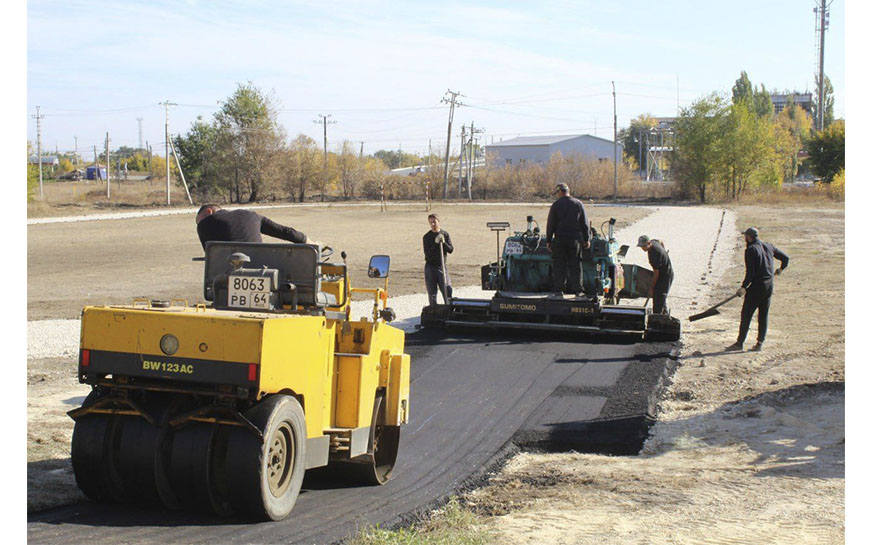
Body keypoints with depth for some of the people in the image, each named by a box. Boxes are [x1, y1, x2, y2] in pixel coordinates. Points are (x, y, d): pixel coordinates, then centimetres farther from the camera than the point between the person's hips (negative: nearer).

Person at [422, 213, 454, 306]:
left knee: (447, 291, -8)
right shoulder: (427, 237, 0)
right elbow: (427, 252, -10)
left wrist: (443, 243, -15)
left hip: (441, 266, 1)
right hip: (430, 267, -1)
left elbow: (451, 250, 1)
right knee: (432, 293, 1)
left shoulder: (445, 234, 6)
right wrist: (435, 243, -20)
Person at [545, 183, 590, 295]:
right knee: (575, 266, 5)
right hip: (575, 239, 2)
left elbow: (550, 225, -2)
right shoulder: (579, 204, 5)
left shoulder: (556, 205, -3)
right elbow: (585, 224, 6)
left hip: (560, 239, -2)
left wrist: (548, 241, 4)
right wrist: (587, 239, 11)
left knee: (559, 266, 3)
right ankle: (577, 290, 3)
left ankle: (559, 290, 3)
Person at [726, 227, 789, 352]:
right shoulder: (768, 247, 10)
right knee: (764, 315, 11)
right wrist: (780, 269, 36)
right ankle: (760, 343, 11)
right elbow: (785, 258, 18)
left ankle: (740, 342, -1)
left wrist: (744, 287, -13)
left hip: (757, 285, -7)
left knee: (746, 314, -2)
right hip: (769, 285, 7)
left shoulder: (751, 250, -11)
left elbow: (750, 272, -17)